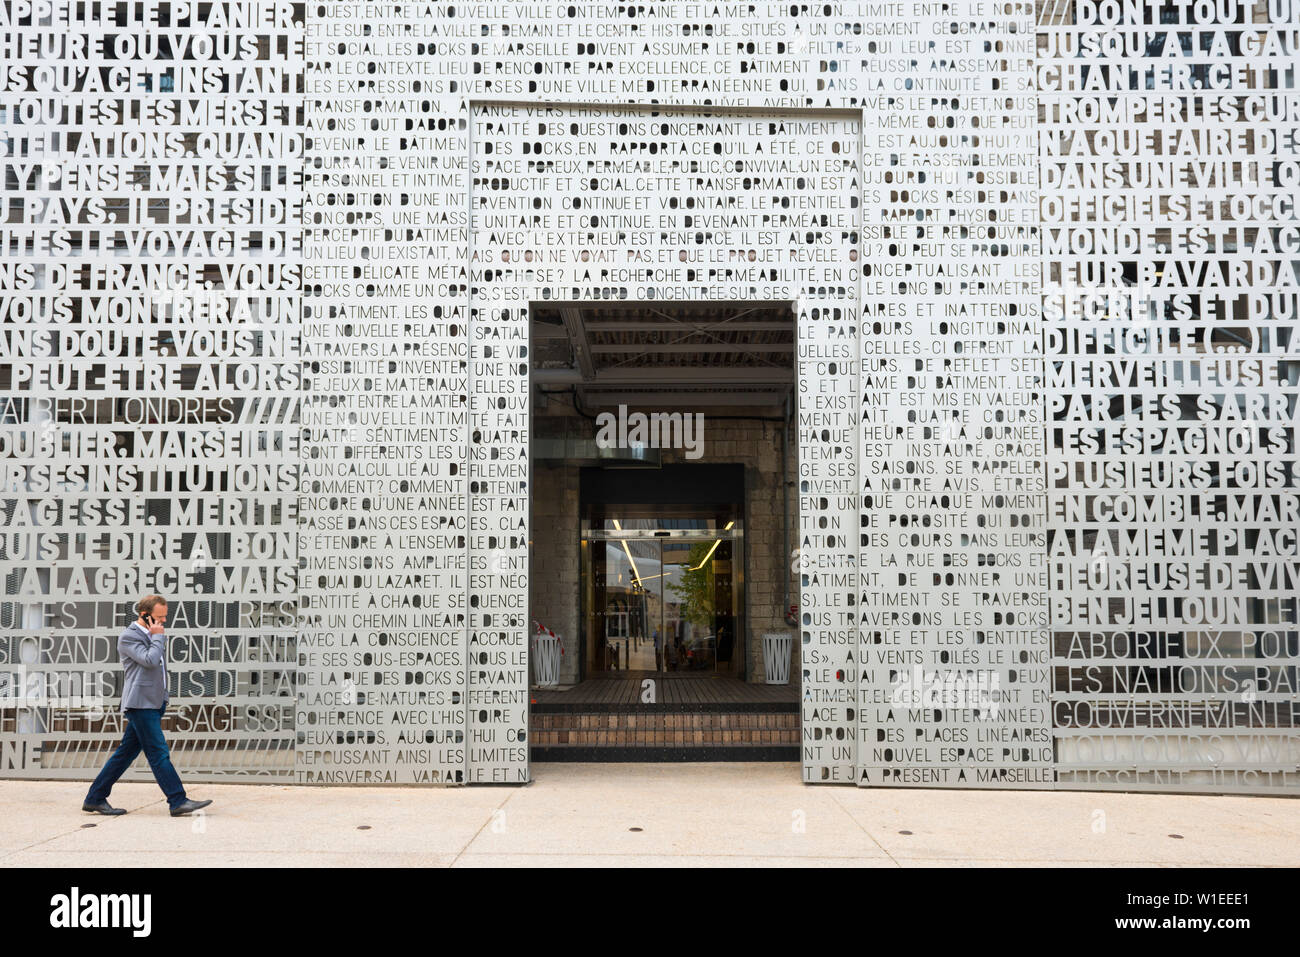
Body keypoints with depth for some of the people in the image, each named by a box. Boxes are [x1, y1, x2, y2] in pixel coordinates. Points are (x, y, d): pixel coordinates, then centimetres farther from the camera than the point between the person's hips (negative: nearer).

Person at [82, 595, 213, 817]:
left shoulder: (151, 635, 17)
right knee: (159, 754, -8)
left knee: (126, 752, 12)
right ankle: (178, 802, -8)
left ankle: (95, 799, 19)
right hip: (140, 703, -9)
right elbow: (150, 661, -21)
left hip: (153, 703, 9)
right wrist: (157, 637, -11)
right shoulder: (128, 637, -10)